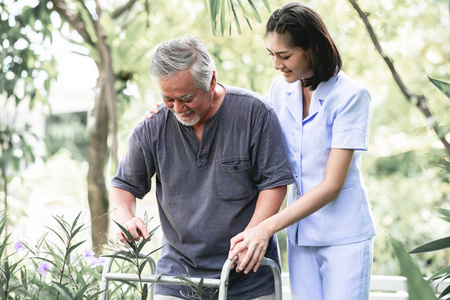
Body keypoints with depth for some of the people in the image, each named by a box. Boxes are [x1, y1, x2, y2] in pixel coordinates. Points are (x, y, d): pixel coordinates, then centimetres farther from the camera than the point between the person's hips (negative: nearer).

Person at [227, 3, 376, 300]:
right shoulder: (280, 89, 3)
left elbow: (331, 185, -18)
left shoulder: (350, 95, -14)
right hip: (300, 233, 5)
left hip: (344, 237, -5)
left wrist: (267, 228, -23)